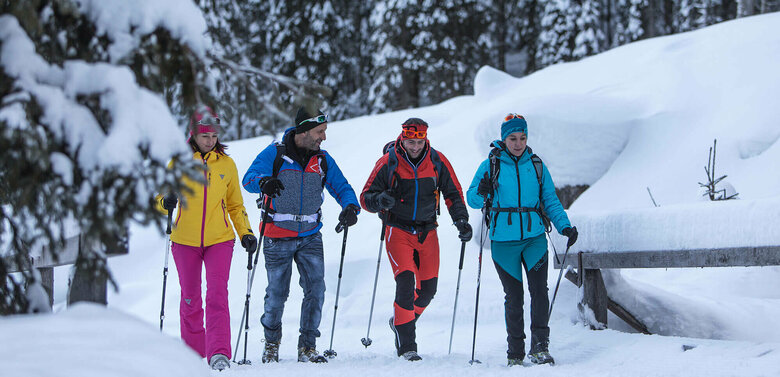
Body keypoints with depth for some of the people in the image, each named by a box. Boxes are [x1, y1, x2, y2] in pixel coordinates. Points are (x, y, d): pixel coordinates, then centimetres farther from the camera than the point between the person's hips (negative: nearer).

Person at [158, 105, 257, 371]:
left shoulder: (226, 165, 7)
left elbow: (235, 205, 16)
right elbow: (160, 197, 4)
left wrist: (246, 233, 4)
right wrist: (166, 202, -19)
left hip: (219, 240, 0)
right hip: (185, 240, 0)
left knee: (217, 296, -14)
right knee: (190, 299, 7)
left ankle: (219, 354, -21)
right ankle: (193, 353, 20)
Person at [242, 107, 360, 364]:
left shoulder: (322, 160, 5)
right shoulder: (275, 154, -8)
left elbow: (341, 187, 8)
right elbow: (249, 179, -18)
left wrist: (350, 206, -15)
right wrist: (264, 181, -42)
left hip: (310, 237, 3)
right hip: (278, 238, -3)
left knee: (316, 289, -10)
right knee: (277, 294, 3)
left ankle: (307, 348, -3)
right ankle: (271, 342, 28)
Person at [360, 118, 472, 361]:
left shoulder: (437, 162, -2)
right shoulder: (388, 163, -9)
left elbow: (453, 194, 8)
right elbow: (366, 197, -5)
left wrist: (461, 220, -7)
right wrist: (380, 200, -28)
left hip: (427, 231, 4)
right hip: (398, 231, -3)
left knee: (428, 288, 6)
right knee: (406, 283, -17)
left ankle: (402, 321, 35)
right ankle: (406, 345, -13)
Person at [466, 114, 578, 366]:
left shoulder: (536, 165, 8)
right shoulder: (490, 166, 2)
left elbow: (550, 201, 13)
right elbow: (471, 199, 3)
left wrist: (564, 226, 0)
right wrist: (481, 193, -20)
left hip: (534, 238, 1)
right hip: (504, 241, -1)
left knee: (539, 289, -14)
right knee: (514, 296, 2)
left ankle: (540, 346, -13)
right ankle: (515, 352, 12)